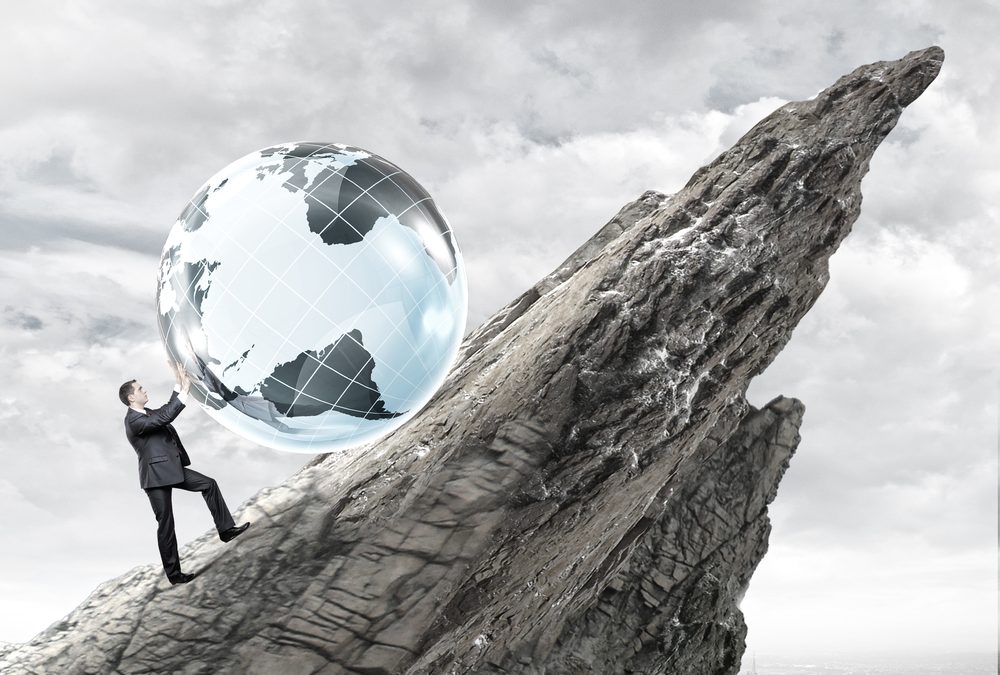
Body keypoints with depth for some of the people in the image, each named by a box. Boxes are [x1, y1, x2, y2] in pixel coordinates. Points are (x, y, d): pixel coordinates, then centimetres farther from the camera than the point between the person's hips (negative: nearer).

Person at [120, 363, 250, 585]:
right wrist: (185, 391, -23)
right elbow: (165, 417, -26)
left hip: (172, 469, 9)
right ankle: (173, 573, 7)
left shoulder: (145, 414, 11)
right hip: (156, 476, -9)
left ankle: (226, 529, 10)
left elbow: (165, 410, 22)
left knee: (209, 484, 5)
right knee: (166, 524, -2)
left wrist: (179, 386, 12)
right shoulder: (133, 421, -18)